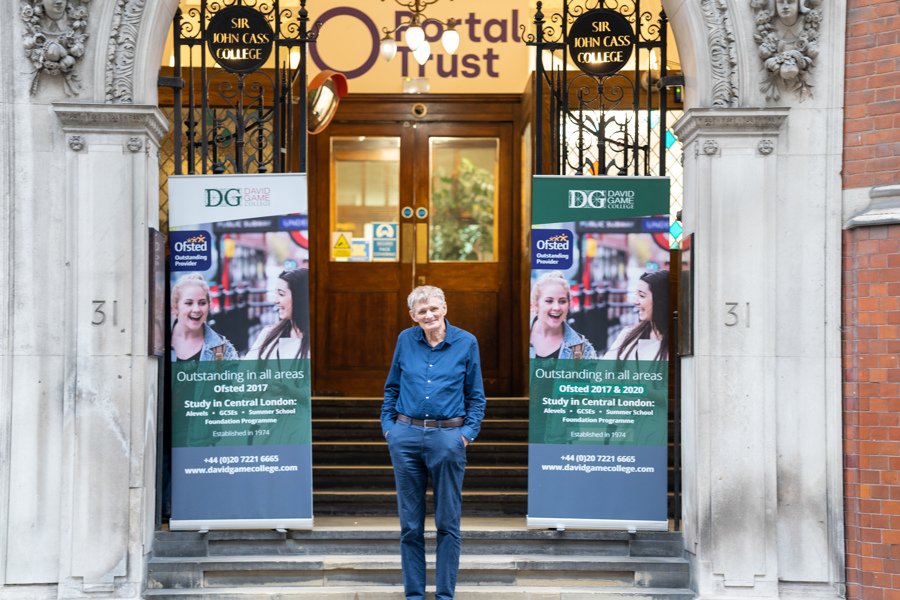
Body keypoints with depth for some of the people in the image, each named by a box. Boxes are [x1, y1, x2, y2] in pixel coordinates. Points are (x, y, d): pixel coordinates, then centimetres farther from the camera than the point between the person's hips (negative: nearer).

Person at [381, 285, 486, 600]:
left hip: (448, 438, -2)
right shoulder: (405, 340, 4)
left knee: (448, 523, 4)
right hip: (406, 437, 2)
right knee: (410, 523, 8)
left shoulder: (466, 342, -1)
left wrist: (469, 432, -5)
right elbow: (392, 387, 14)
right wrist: (387, 425, 4)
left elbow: (476, 396, 5)